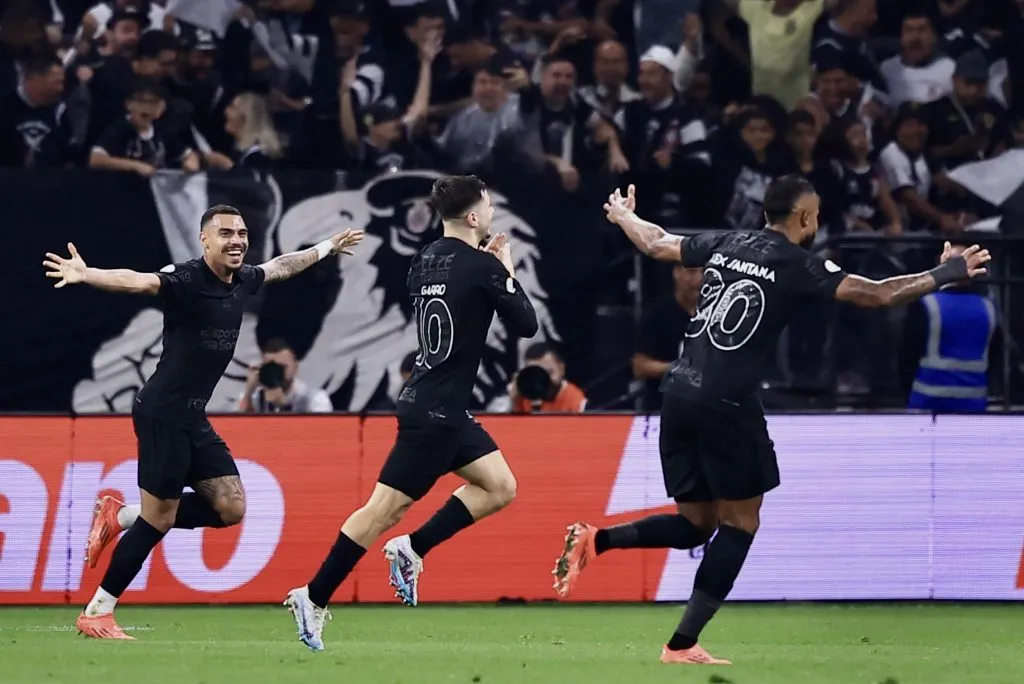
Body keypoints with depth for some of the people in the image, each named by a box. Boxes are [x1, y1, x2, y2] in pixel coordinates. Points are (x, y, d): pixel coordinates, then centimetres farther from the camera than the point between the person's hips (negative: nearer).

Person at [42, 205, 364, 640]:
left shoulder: (242, 281, 7)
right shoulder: (187, 281, -18)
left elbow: (282, 266, 29)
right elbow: (138, 281, -36)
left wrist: (327, 248, 44)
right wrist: (86, 275, -54)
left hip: (193, 418, 8)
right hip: (162, 413, -8)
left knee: (231, 507, 4)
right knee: (158, 520, -7)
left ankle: (121, 518, 15)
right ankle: (96, 614, 4)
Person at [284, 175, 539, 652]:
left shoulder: (426, 261, 7)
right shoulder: (482, 267, -16)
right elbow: (526, 325, -7)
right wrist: (507, 272, 5)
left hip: (447, 410, 9)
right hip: (435, 412, -9)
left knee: (499, 488, 11)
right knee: (386, 508, -5)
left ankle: (411, 550, 9)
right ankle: (314, 598, -2)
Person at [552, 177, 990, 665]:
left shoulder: (726, 244, 13)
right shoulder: (797, 265, -5)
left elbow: (656, 245, 26)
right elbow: (877, 295, -9)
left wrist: (622, 215, 47)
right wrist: (944, 275, 3)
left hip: (680, 395, 7)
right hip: (726, 405, -7)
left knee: (695, 524, 16)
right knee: (739, 524, 5)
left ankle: (596, 540, -5)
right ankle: (683, 645, -1)